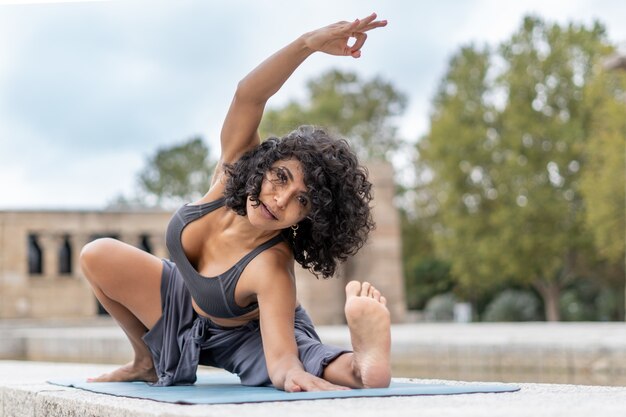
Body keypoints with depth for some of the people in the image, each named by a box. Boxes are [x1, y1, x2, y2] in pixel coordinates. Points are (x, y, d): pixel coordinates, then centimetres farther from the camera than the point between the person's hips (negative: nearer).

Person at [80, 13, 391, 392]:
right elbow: (248, 95, -45)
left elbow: (282, 361, -50)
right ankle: (149, 361, 4)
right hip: (188, 306, 6)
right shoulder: (234, 167, -30)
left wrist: (294, 375, -74)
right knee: (98, 255, -8)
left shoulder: (272, 269, -41)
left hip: (247, 337, -5)